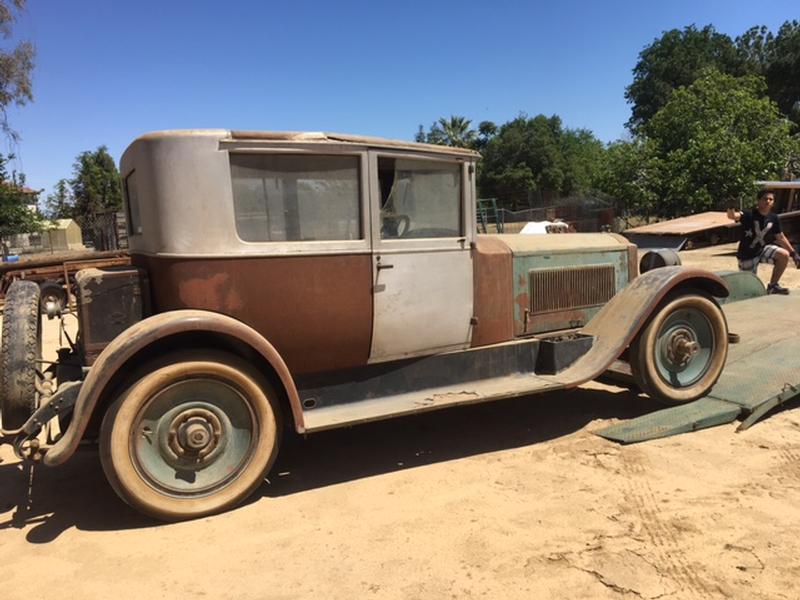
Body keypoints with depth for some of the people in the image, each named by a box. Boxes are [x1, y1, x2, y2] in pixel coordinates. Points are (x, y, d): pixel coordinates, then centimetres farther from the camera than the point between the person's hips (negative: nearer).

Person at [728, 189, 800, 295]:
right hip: (747, 254, -5)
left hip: (762, 249, 5)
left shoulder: (773, 218, -4)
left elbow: (780, 237, 8)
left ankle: (773, 285, -3)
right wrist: (731, 208, -68)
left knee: (784, 255, -22)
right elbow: (732, 216, -43)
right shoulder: (749, 215, -22)